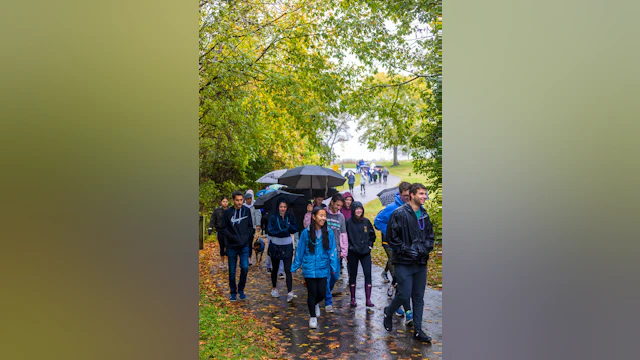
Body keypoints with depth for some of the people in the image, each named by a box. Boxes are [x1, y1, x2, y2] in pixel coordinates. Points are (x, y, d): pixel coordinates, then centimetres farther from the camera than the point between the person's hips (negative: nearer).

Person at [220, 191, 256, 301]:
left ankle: (241, 290, 11)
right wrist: (234, 238, -13)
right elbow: (224, 229, -2)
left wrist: (246, 238, -6)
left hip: (244, 246, 0)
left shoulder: (247, 211, 4)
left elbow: (251, 227, 8)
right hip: (232, 246, 0)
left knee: (245, 267, -11)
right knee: (232, 271, 7)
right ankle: (233, 292, 24)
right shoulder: (227, 212, -1)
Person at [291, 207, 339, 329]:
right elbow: (300, 250, 0)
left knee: (321, 293, 6)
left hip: (323, 269, 2)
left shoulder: (328, 233, -4)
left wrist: (334, 267, -3)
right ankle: (312, 317, 27)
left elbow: (332, 251, 0)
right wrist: (295, 267, 5)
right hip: (309, 269, -1)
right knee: (312, 293, 5)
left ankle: (315, 304, 42)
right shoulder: (306, 232, -7)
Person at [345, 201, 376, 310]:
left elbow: (372, 234, 16)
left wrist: (370, 245, 8)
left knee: (368, 274, -6)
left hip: (365, 252, 2)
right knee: (353, 275, 7)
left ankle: (368, 299, 0)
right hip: (352, 253, -2)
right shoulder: (348, 222, -5)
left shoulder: (366, 221, 5)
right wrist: (348, 247, -6)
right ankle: (353, 299, 19)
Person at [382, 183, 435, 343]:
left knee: (419, 297, 10)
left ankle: (418, 330, 21)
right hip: (404, 263, -6)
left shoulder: (424, 215, 10)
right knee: (404, 295, -6)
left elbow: (430, 235, 18)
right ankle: (388, 313, 24)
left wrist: (425, 248, -2)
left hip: (421, 263, 6)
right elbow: (391, 237, -10)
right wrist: (407, 250, -16)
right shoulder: (399, 213, -10)